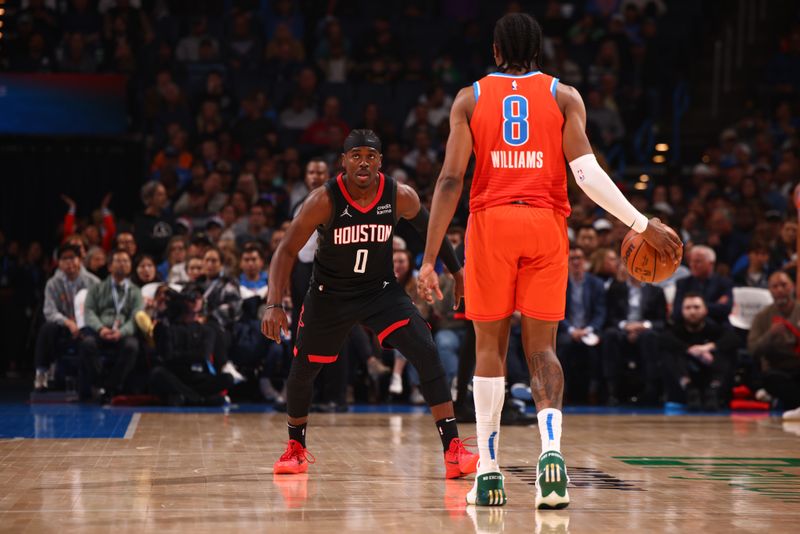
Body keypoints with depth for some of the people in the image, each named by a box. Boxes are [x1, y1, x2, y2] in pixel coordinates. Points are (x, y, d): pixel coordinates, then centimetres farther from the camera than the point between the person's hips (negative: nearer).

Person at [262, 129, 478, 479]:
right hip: (330, 293, 0)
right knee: (302, 370, 10)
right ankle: (296, 448, 39)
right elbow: (286, 251, -20)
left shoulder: (400, 197, -16)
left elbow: (430, 230, 5)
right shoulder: (325, 200, -23)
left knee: (426, 352, -19)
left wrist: (457, 272, 13)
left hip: (381, 290, 0)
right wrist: (274, 305, -31)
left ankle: (453, 450, -18)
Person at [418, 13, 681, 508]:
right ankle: (551, 447, -19)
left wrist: (430, 258, 0)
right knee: (542, 347, 6)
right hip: (546, 225, 0)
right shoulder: (564, 96, 7)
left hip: (491, 224, 0)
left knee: (490, 349, 9)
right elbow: (587, 171, -7)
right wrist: (643, 223, -3)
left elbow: (450, 180, 0)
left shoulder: (470, 99, 7)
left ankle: (489, 472, 7)